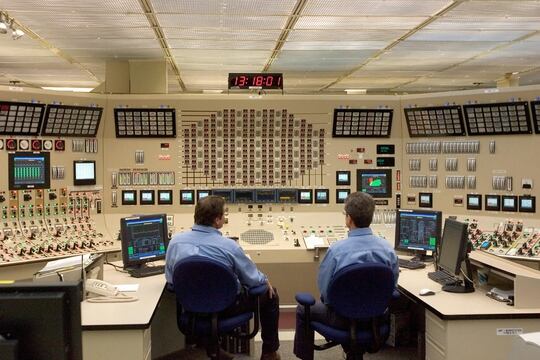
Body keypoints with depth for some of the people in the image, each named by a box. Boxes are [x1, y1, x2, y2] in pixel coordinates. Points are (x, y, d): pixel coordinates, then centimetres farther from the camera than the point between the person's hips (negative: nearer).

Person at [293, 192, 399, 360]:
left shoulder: (336, 250, -25)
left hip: (343, 318, -4)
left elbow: (323, 288, -12)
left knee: (303, 310, 23)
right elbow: (392, 286, 0)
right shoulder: (388, 248, -13)